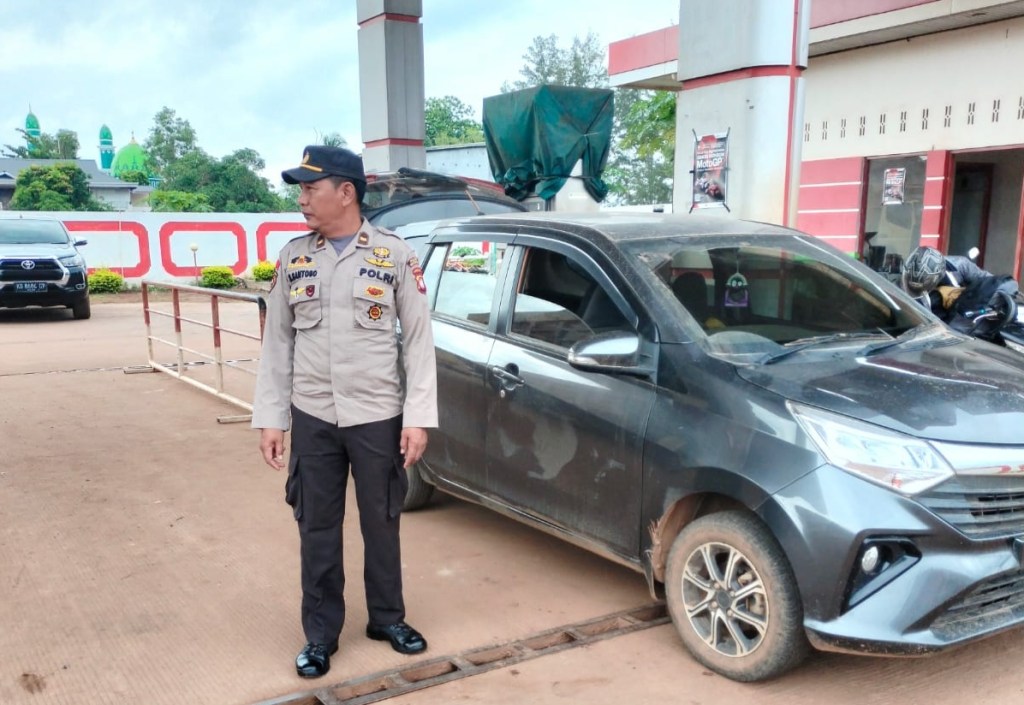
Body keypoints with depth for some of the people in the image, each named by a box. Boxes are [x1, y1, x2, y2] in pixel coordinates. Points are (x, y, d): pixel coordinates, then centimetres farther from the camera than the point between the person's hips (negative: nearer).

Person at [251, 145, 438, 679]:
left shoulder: (393, 255, -4)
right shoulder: (293, 258, 4)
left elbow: (418, 340, -3)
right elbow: (277, 343, 6)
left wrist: (418, 417, -8)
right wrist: (270, 419, 2)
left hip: (378, 417, -2)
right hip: (312, 419, 2)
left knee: (381, 525, 12)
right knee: (317, 530, 11)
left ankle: (387, 619, 32)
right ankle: (320, 635, 27)